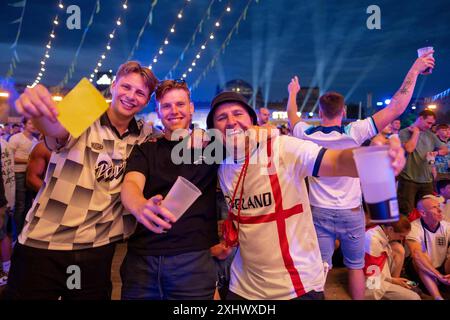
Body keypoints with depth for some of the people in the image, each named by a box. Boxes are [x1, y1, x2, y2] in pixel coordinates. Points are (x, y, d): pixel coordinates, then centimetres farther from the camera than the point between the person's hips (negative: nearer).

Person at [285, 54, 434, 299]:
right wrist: (414, 71, 0)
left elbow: (292, 115, 15)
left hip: (320, 212, 1)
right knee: (356, 266, 16)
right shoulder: (353, 133, -13)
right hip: (351, 213, -1)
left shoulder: (307, 135, -7)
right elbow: (396, 108, -10)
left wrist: (292, 93, 33)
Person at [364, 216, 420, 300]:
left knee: (399, 250, 0)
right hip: (373, 284, -9)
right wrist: (392, 280, -7)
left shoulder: (381, 231, -2)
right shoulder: (373, 240, -28)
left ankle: (396, 288, 6)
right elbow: (372, 277, -21)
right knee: (414, 297, -14)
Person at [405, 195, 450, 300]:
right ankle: (438, 297, -41)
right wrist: (439, 276, -37)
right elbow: (417, 255, -33)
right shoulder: (414, 227, -19)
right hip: (422, 272, -3)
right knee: (419, 261, -35)